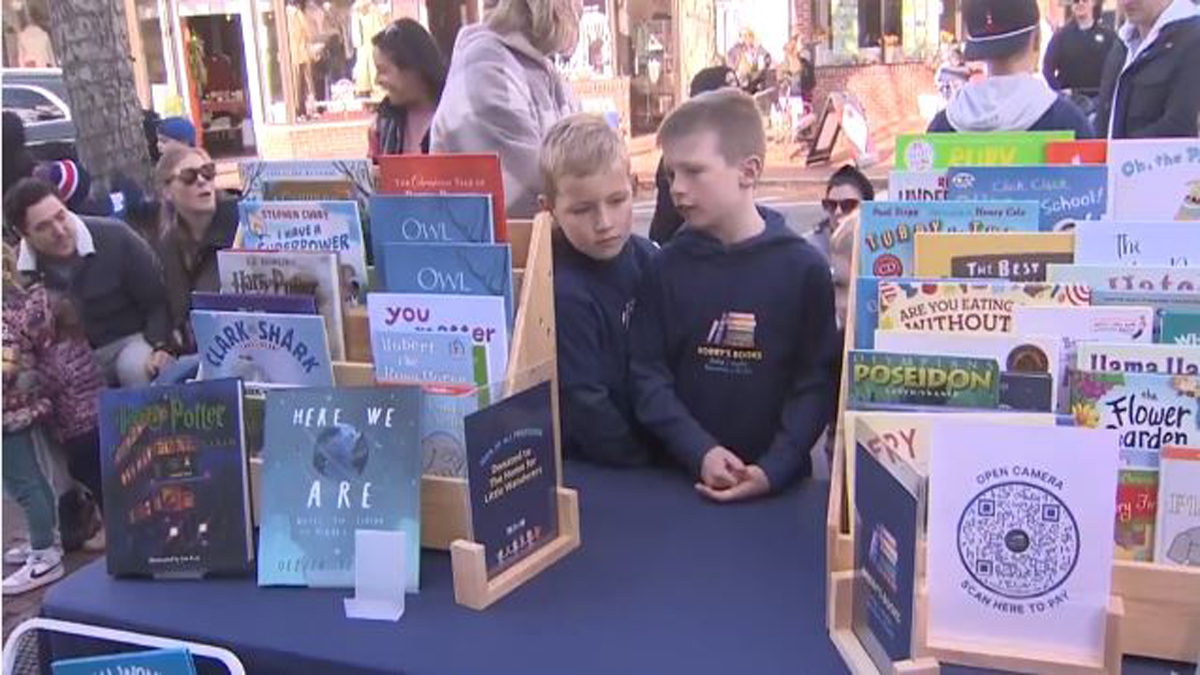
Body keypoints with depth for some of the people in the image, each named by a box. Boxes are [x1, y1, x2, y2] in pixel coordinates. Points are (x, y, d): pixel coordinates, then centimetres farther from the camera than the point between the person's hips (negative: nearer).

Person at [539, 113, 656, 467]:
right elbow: (584, 405, -17)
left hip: (659, 443, 5)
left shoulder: (645, 256, -2)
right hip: (597, 471, -5)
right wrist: (645, 464, -10)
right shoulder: (564, 294, -22)